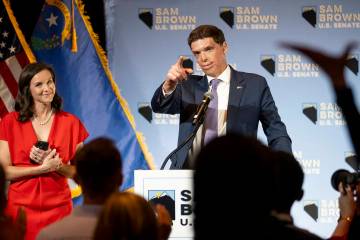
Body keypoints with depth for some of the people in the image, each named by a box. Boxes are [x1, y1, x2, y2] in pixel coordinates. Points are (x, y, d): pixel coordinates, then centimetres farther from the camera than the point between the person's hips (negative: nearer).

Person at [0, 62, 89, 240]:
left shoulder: (70, 122, 3)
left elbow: (77, 172, 3)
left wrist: (55, 163, -15)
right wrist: (43, 168, -16)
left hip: (58, 208, 1)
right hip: (21, 207, -1)